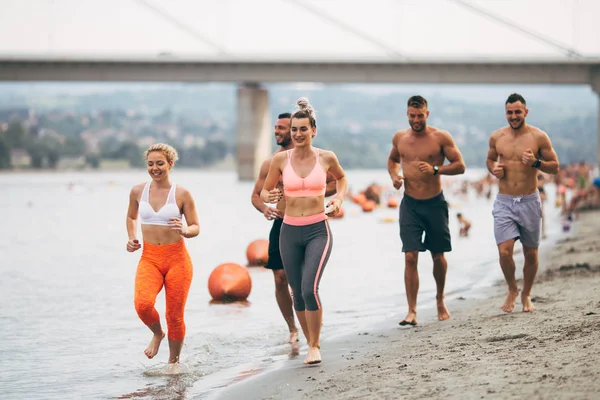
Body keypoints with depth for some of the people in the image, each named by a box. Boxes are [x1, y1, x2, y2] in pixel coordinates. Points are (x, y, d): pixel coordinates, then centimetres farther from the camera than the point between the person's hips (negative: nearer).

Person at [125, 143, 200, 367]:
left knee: (175, 315, 2)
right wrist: (132, 238, 7)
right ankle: (157, 334, 10)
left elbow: (196, 227, 1)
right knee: (143, 304, -24)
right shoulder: (138, 192, 5)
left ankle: (173, 362, 24)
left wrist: (184, 231, -22)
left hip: (177, 258, -1)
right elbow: (131, 217, 24)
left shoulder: (182, 194, -4)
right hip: (149, 258, 2)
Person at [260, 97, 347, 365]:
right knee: (298, 294, 8)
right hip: (290, 232, 2)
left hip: (318, 231, -2)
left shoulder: (326, 158, -2)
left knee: (310, 288, -19)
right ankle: (311, 342, 28)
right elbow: (263, 192, 9)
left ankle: (315, 346, -3)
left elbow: (341, 177, 20)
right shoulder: (280, 159, -1)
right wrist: (270, 198, -13)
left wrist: (339, 198, 1)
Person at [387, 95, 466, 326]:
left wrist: (435, 170, -23)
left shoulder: (441, 138, -7)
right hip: (410, 204, 1)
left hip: (434, 203, -1)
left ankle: (440, 299, 35)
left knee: (438, 256, 10)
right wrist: (394, 176, 3)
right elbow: (393, 159, 24)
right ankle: (412, 312, -10)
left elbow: (460, 166, -7)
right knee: (410, 257, -9)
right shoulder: (399, 138, 4)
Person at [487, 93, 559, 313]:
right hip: (504, 202, 1)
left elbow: (555, 166, 1)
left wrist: (536, 163, -18)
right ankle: (512, 290, 14)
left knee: (530, 253, 8)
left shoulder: (538, 137, -4)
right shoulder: (497, 137, 3)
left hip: (530, 202, -1)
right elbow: (490, 159, 20)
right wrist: (493, 169, -3)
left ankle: (526, 295, 28)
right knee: (504, 251, -12)